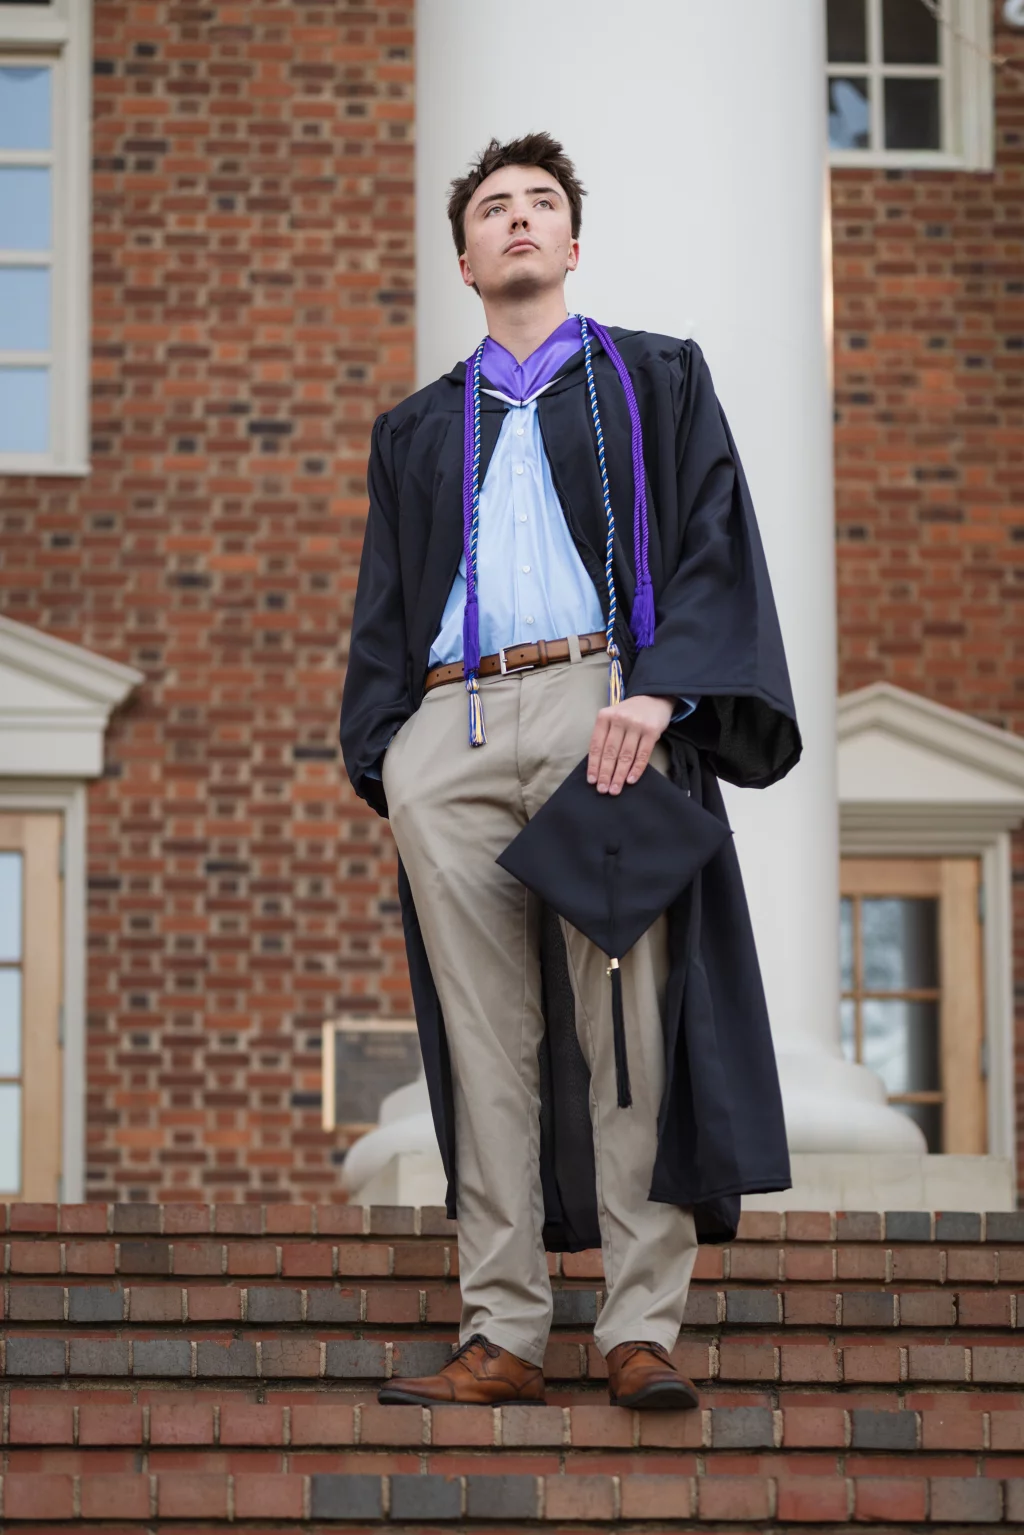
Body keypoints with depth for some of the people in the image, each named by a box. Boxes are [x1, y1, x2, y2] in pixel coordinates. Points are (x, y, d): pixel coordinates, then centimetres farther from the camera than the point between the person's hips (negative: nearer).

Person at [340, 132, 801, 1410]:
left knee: (629, 1019, -10)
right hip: (448, 731, 3)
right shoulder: (415, 431, 26)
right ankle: (503, 1338, -3)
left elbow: (715, 541, 4)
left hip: (600, 708, -3)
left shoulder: (657, 380, 16)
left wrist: (660, 689, -13)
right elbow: (384, 609, 23)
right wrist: (383, 757, 7)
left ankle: (641, 1330, -9)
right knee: (486, 1039, -3)